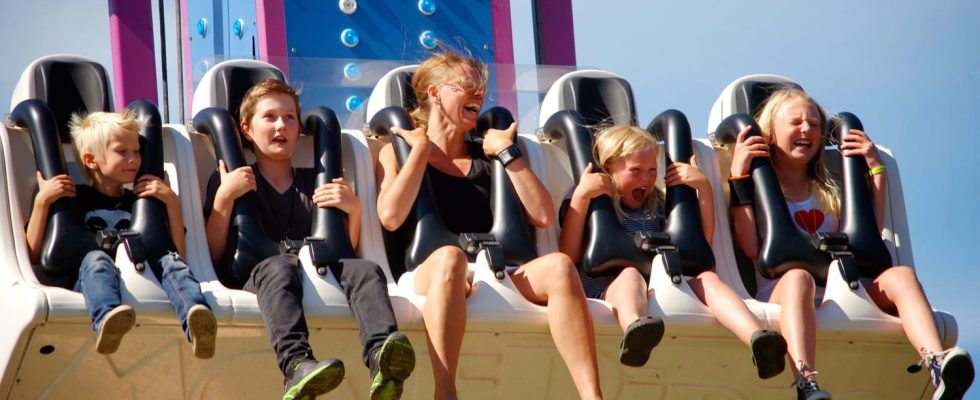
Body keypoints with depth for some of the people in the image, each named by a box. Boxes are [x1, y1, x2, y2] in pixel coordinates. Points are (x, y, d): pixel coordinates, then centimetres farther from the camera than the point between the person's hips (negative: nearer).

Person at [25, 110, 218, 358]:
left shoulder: (142, 200, 30)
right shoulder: (75, 198, 20)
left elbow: (179, 252, 21)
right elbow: (33, 255, 11)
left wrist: (172, 202, 14)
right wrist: (42, 201, 3)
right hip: (87, 283, -2)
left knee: (171, 261, -27)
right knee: (96, 259, -34)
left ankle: (195, 326, -57)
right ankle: (107, 317, -66)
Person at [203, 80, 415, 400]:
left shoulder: (315, 182, 28)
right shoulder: (229, 181, 18)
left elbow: (345, 253, 22)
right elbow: (212, 257, 6)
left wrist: (354, 210, 7)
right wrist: (223, 198, -4)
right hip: (255, 275, -3)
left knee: (365, 270, -28)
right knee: (279, 266, -38)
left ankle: (381, 357, -57)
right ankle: (297, 365, -64)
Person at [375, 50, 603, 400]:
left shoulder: (486, 157, 24)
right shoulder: (399, 150, 15)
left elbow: (544, 217, 10)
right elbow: (391, 217, -7)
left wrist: (507, 152, 10)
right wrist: (421, 149, 4)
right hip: (426, 274, -3)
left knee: (558, 266, -28)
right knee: (450, 256, -39)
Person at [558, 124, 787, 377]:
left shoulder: (657, 205, 29)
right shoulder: (590, 203, 15)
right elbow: (568, 258, -1)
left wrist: (704, 188, 21)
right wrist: (581, 196, -6)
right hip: (609, 290, -4)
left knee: (707, 278, -23)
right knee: (631, 274, -37)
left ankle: (757, 339, -52)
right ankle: (635, 328, -75)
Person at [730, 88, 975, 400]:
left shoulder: (830, 193, 30)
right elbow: (751, 248, -1)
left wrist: (877, 171, 17)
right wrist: (738, 176, -2)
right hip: (779, 294, -4)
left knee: (900, 275, -26)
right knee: (797, 277, -40)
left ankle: (938, 366, -53)